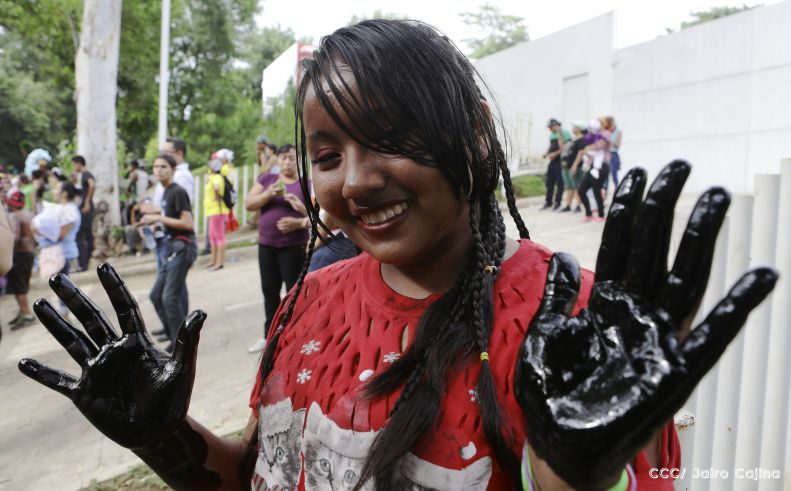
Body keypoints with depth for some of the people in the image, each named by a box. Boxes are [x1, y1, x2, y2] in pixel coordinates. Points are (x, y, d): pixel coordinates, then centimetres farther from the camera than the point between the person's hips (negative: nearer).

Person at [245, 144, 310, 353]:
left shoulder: (307, 184, 0)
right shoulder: (266, 179, 10)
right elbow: (248, 204, 2)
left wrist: (299, 222, -23)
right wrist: (269, 194, -15)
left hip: (293, 247, -4)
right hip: (266, 245, 4)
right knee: (269, 291, 13)